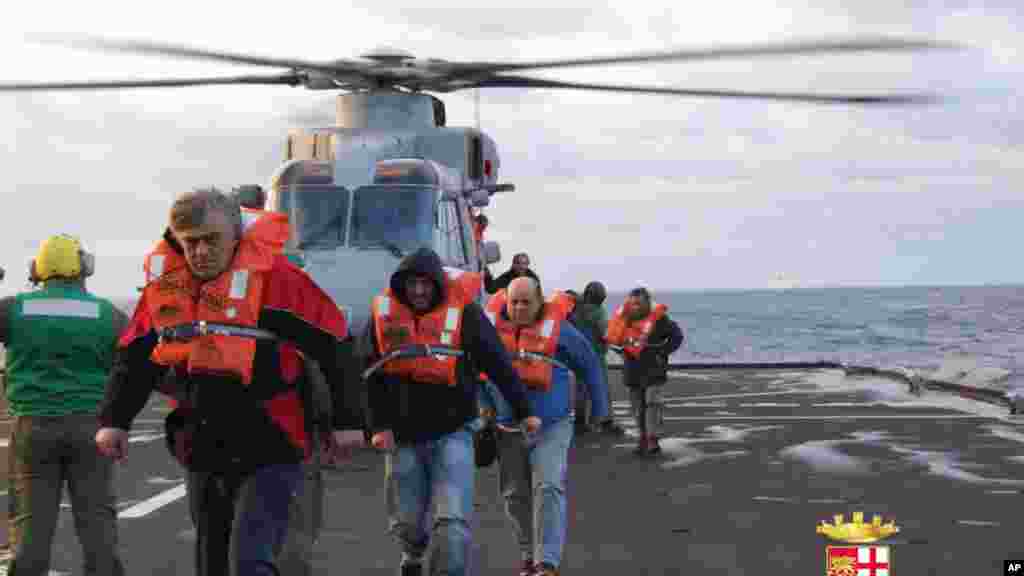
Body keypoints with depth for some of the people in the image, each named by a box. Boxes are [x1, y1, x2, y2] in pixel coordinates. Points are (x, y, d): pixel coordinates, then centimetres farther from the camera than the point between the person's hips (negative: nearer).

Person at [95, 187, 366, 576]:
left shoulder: (273, 276, -14)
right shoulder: (165, 284, 3)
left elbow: (333, 346, -11)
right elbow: (135, 359, 13)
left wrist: (347, 420, -9)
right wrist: (114, 420, 3)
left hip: (269, 457, -6)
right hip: (203, 458, 6)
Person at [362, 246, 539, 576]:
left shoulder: (463, 313, -8)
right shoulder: (383, 314, -1)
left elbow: (499, 364, -3)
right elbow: (369, 376, 3)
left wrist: (523, 411, 1)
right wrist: (378, 425, -4)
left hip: (452, 432, -2)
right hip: (402, 435, 3)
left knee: (453, 520, -14)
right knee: (405, 519, 15)